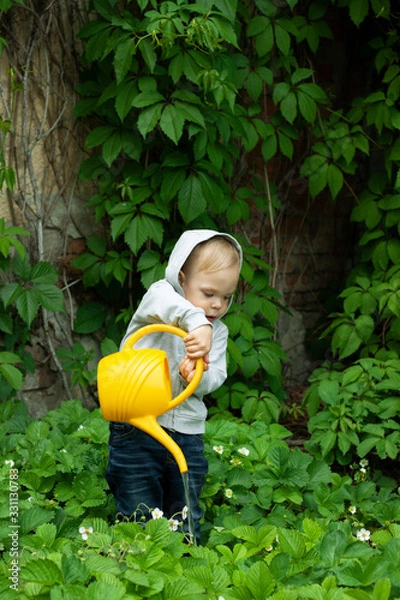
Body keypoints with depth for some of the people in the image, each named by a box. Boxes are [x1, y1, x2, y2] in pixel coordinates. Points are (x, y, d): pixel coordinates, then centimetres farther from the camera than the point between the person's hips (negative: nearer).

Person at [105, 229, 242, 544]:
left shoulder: (218, 332, 13)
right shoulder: (160, 295, -3)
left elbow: (215, 378, 2)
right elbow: (162, 302, -30)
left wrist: (197, 375, -21)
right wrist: (197, 322, -47)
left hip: (187, 434, 5)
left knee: (186, 520, 13)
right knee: (139, 519, 0)